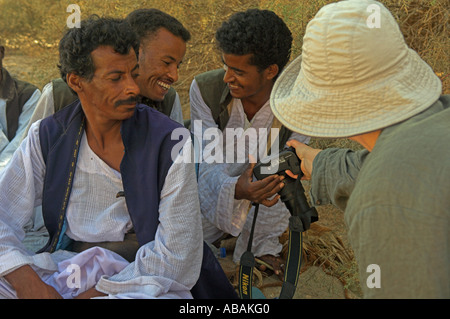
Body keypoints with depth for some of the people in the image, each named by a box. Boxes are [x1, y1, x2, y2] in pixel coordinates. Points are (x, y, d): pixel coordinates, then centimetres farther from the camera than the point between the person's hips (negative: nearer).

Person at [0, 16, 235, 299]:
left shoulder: (170, 141, -9)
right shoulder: (47, 137, 2)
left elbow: (175, 256, -12)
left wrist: (96, 292, -17)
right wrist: (27, 282, -20)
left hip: (144, 281, -1)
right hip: (66, 266, 2)